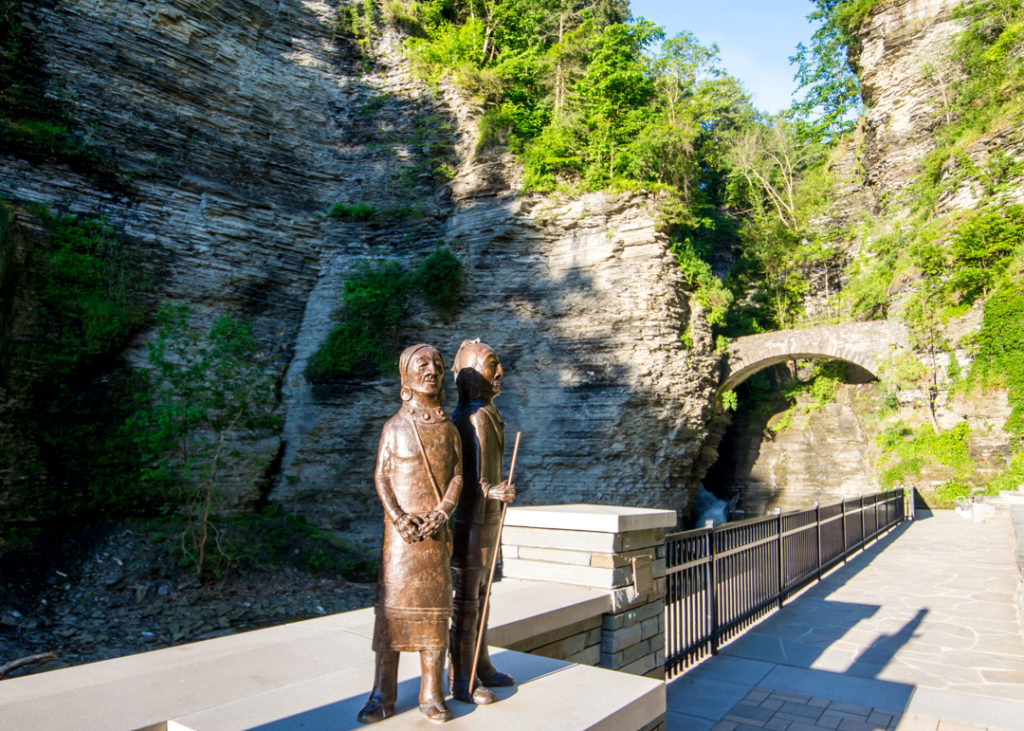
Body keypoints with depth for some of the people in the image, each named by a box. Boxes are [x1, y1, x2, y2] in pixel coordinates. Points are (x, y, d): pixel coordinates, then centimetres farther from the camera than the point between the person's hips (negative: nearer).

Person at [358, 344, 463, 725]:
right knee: (392, 604, 0)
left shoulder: (449, 427, 7)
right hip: (400, 527, -1)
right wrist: (398, 518, -14)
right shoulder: (394, 426, 3)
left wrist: (442, 512, -13)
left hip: (436, 528, 1)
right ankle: (383, 694, 13)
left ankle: (432, 694, 16)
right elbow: (381, 476, -1)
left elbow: (458, 476, 3)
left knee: (434, 606, 4)